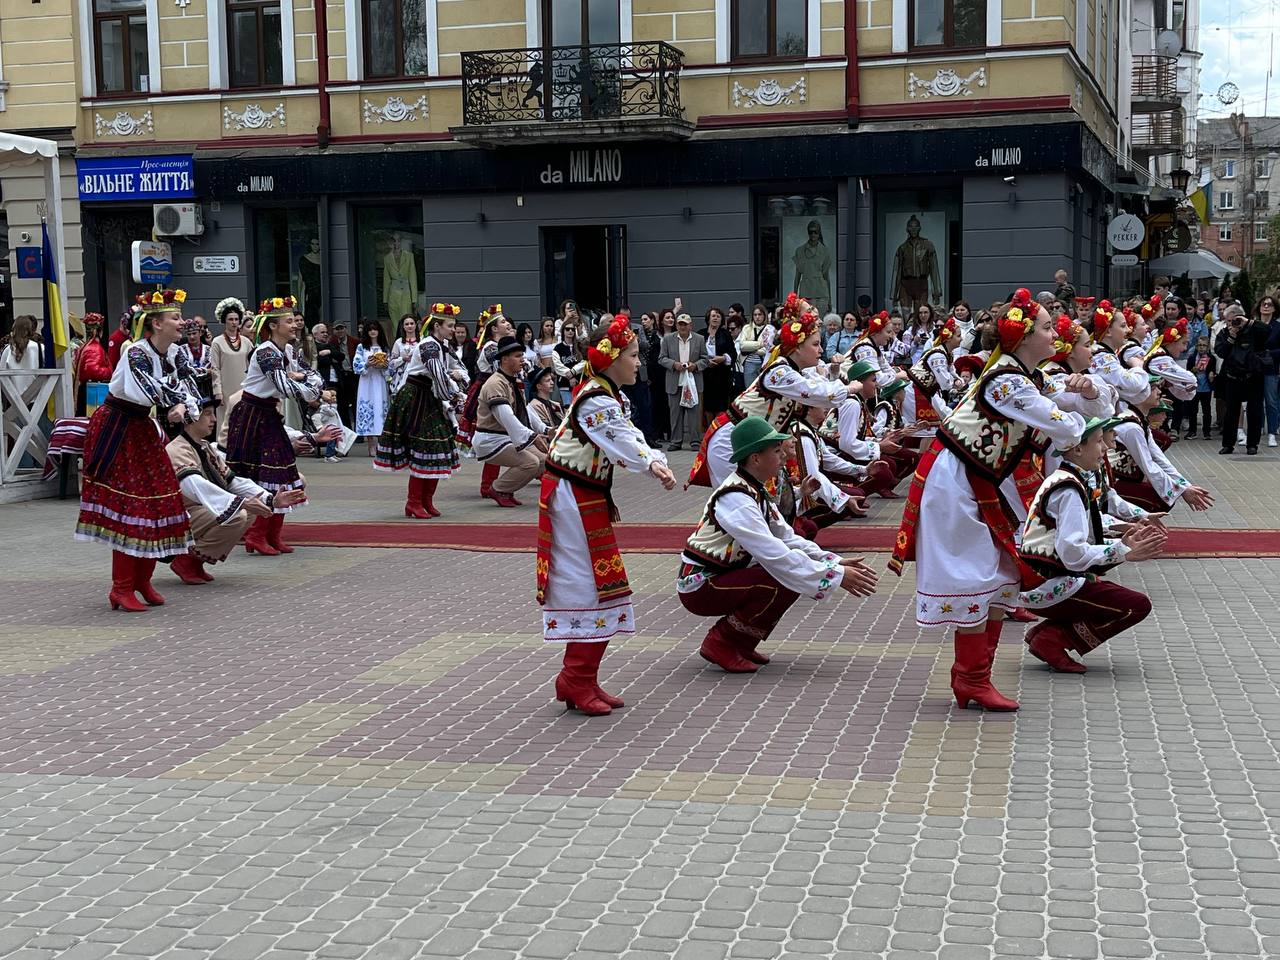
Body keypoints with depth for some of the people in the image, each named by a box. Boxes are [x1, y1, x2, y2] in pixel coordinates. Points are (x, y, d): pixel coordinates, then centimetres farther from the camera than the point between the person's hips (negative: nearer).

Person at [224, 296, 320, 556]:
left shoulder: (288, 351, 7)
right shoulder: (265, 352, -19)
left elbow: (314, 376, 7)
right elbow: (284, 386, -29)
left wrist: (300, 377, -15)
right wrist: (310, 393, -13)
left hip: (269, 416, 8)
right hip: (251, 417, -8)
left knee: (281, 473, 6)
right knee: (258, 477, -8)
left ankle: (274, 536, 13)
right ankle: (256, 537, 0)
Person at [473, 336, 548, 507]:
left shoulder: (515, 382, 12)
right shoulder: (496, 384, -21)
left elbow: (525, 409, 19)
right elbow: (506, 417, -32)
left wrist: (544, 429, 9)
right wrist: (532, 437, -37)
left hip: (509, 438, 10)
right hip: (490, 441, -10)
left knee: (543, 460, 4)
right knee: (530, 462, -22)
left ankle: (506, 490, 12)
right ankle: (499, 491, -4)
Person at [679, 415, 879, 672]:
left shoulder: (756, 491, 5)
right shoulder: (736, 499, -25)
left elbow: (787, 538, 8)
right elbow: (775, 555, -29)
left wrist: (836, 562, -4)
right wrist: (836, 575, -25)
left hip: (723, 576, 9)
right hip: (699, 587, -9)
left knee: (796, 576, 0)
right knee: (784, 582, -23)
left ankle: (741, 642, 9)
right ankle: (721, 643, -9)